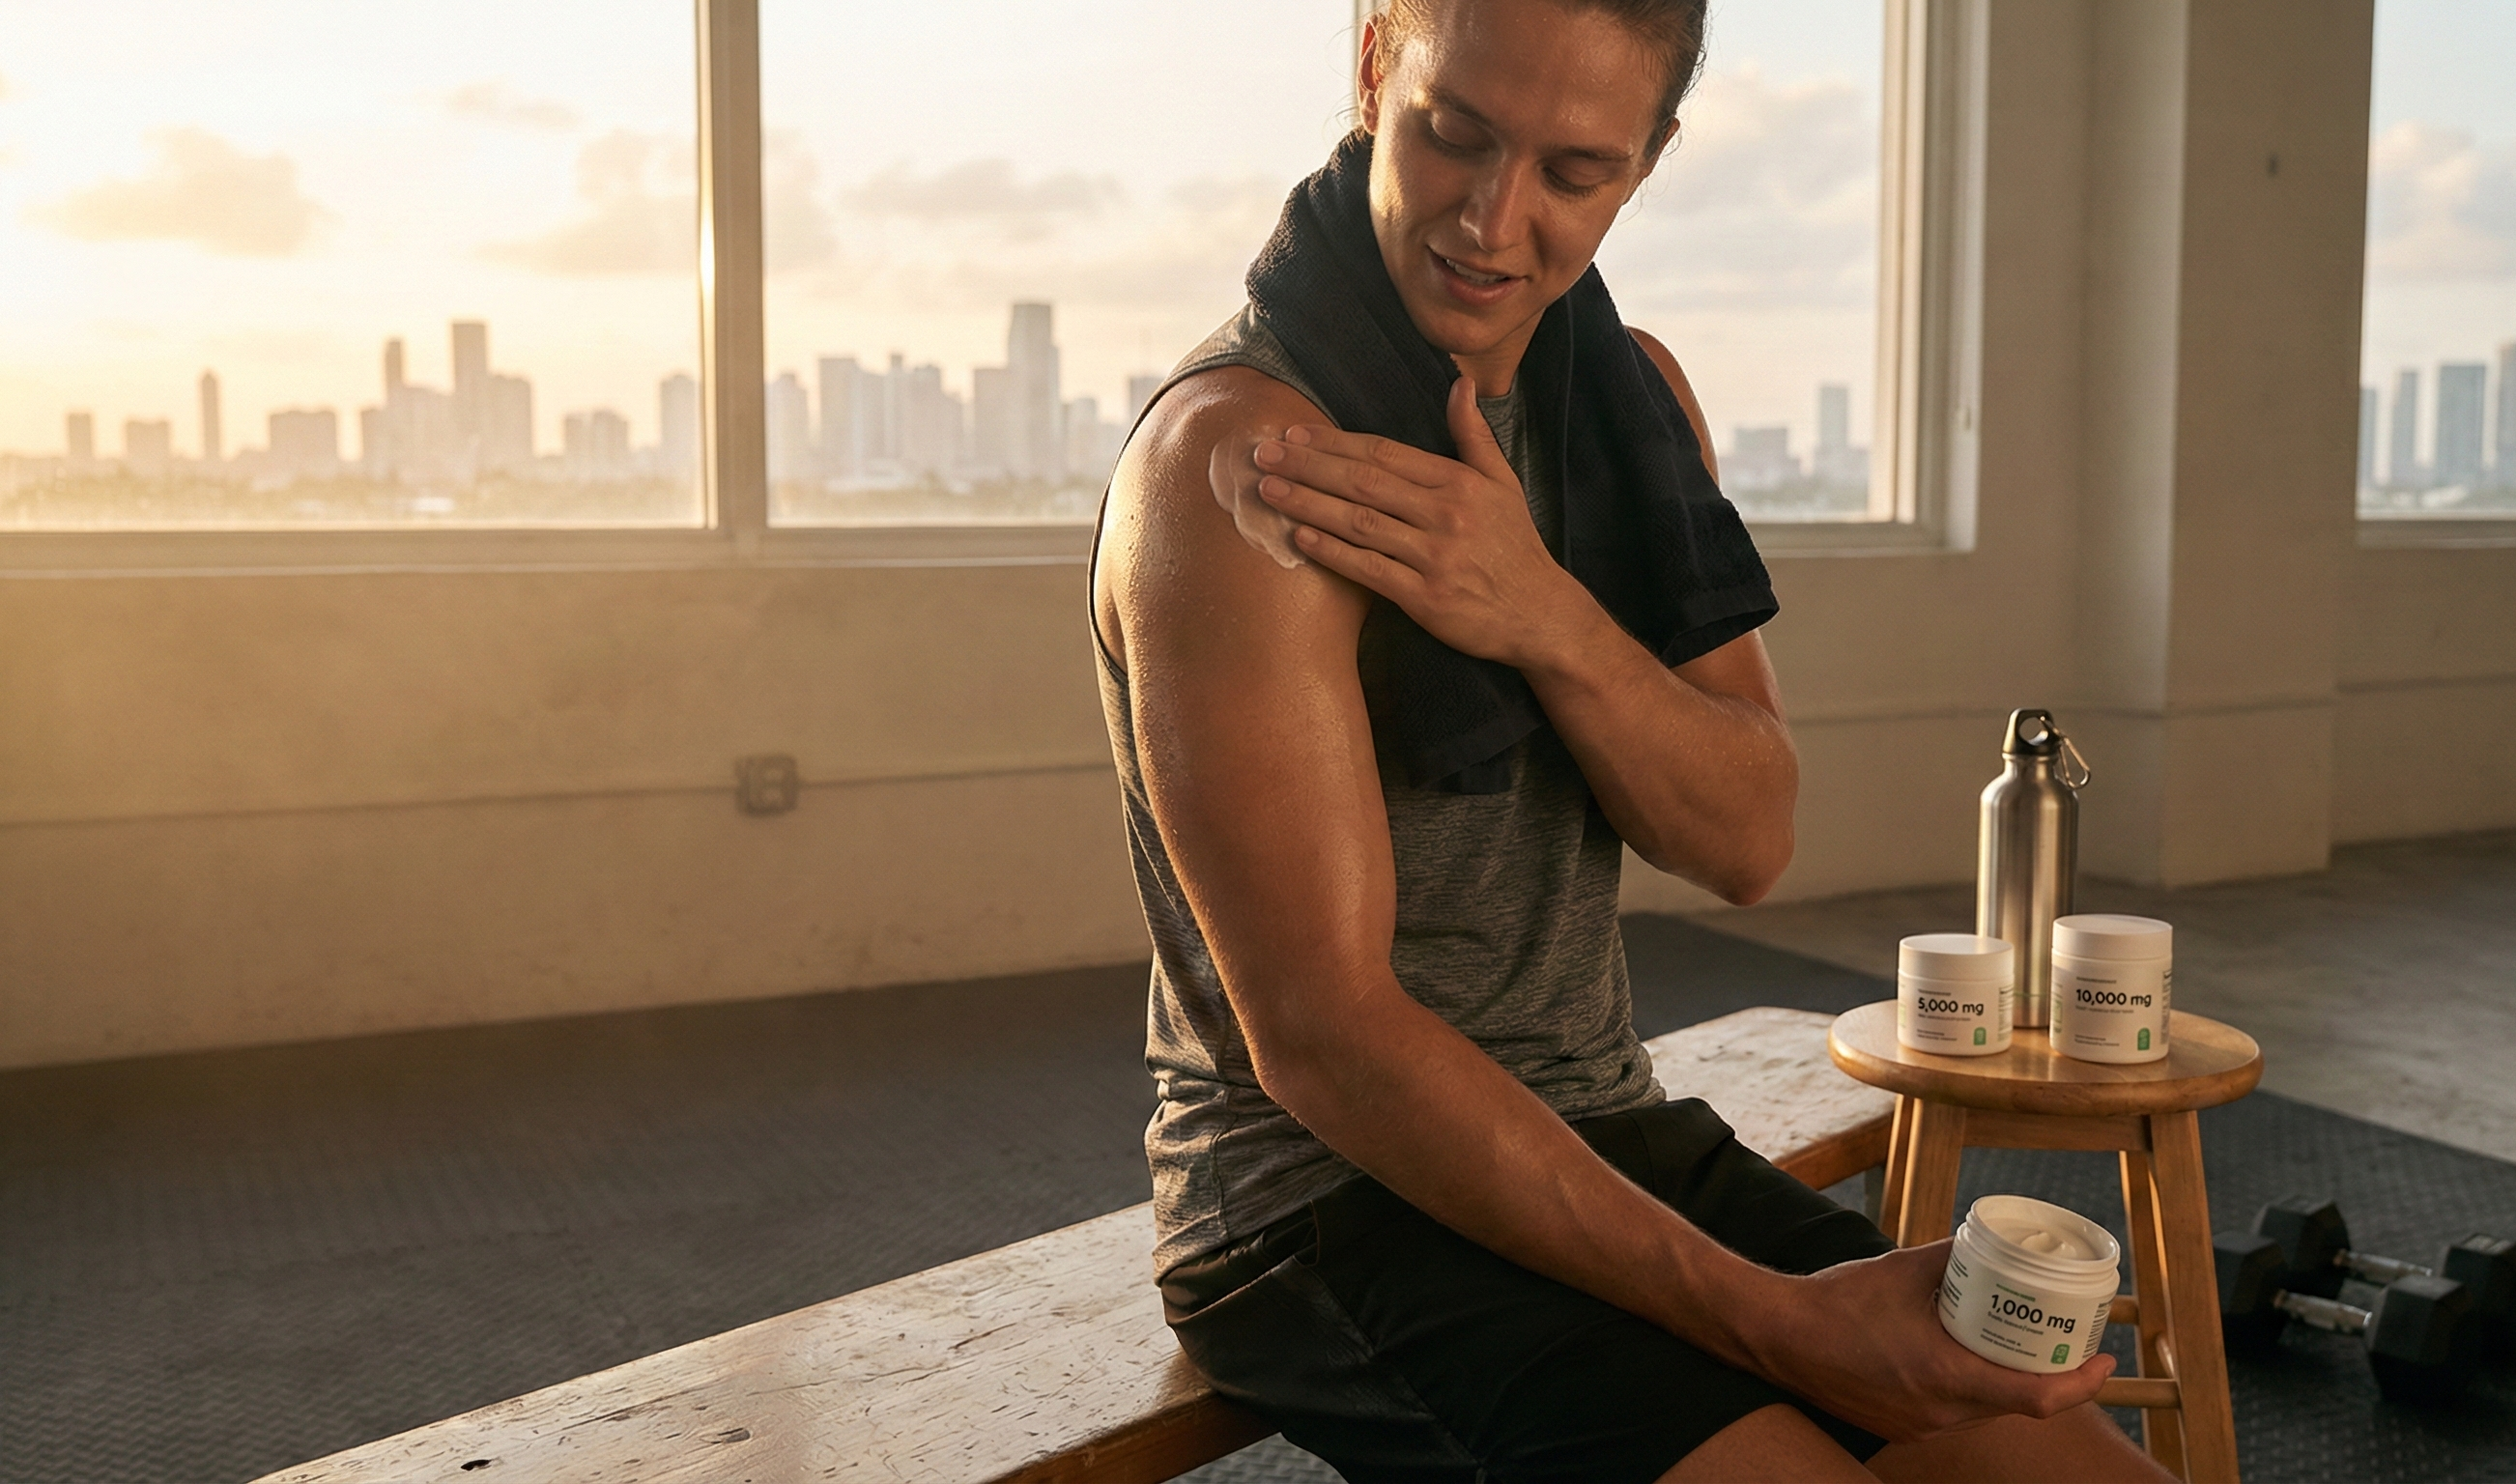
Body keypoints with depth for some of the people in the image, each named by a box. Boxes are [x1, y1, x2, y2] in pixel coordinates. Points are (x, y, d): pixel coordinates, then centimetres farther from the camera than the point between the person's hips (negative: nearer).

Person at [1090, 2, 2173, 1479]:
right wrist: (1769, 1319, -22)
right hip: (1329, 1196, -6)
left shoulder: (1636, 394, 6)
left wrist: (1544, 618, -21)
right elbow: (1324, 1039, -21)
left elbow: (1748, 841, -1)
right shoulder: (1238, 456, -18)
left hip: (1612, 1133, 6)